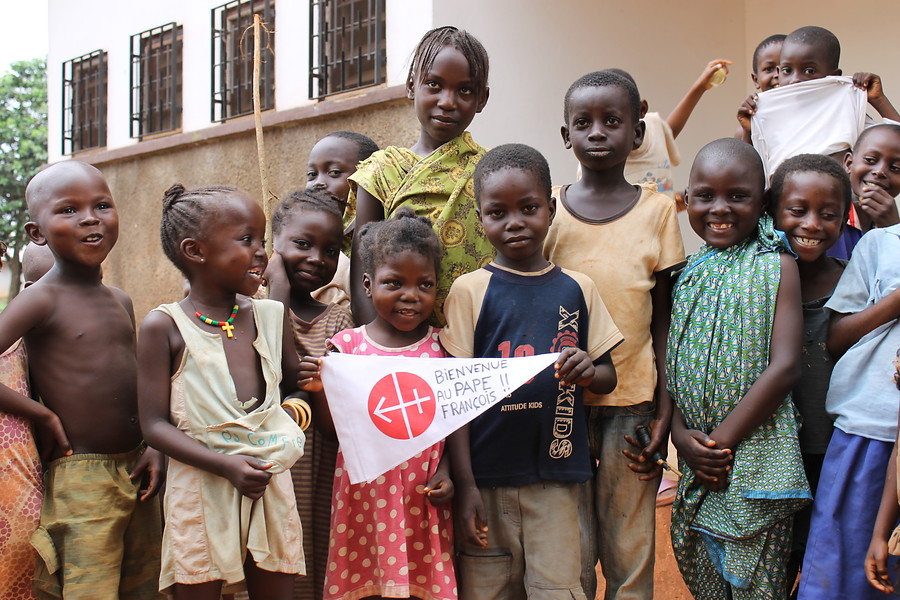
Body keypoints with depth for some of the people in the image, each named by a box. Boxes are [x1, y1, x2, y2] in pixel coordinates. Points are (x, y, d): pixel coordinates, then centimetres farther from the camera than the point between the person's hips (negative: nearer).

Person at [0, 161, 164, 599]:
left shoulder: (121, 301, 11)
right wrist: (43, 416, -17)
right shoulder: (42, 300, -11)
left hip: (136, 476, 7)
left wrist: (151, 448, 6)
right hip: (79, 483, -7)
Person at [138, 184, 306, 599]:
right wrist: (226, 465, -18)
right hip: (202, 488, -4)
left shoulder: (271, 316, 8)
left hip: (271, 484, 4)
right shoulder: (163, 326, -4)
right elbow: (155, 425, -9)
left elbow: (294, 384, 22)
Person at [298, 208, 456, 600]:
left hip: (422, 496, 0)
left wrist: (446, 471, -8)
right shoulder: (348, 345, 0)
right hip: (365, 492, 0)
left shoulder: (441, 347, 1)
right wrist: (320, 391, -16)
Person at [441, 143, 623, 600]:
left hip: (556, 477, 2)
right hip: (487, 476, -1)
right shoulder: (469, 291, -2)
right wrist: (465, 486, -7)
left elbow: (608, 377, 12)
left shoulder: (577, 288, 5)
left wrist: (588, 372, -12)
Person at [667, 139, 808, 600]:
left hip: (754, 455, -5)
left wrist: (721, 441, -14)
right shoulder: (688, 272, 10)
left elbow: (783, 367, -12)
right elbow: (671, 363, 9)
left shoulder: (775, 266, -5)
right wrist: (682, 435, -8)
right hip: (696, 460, 5)